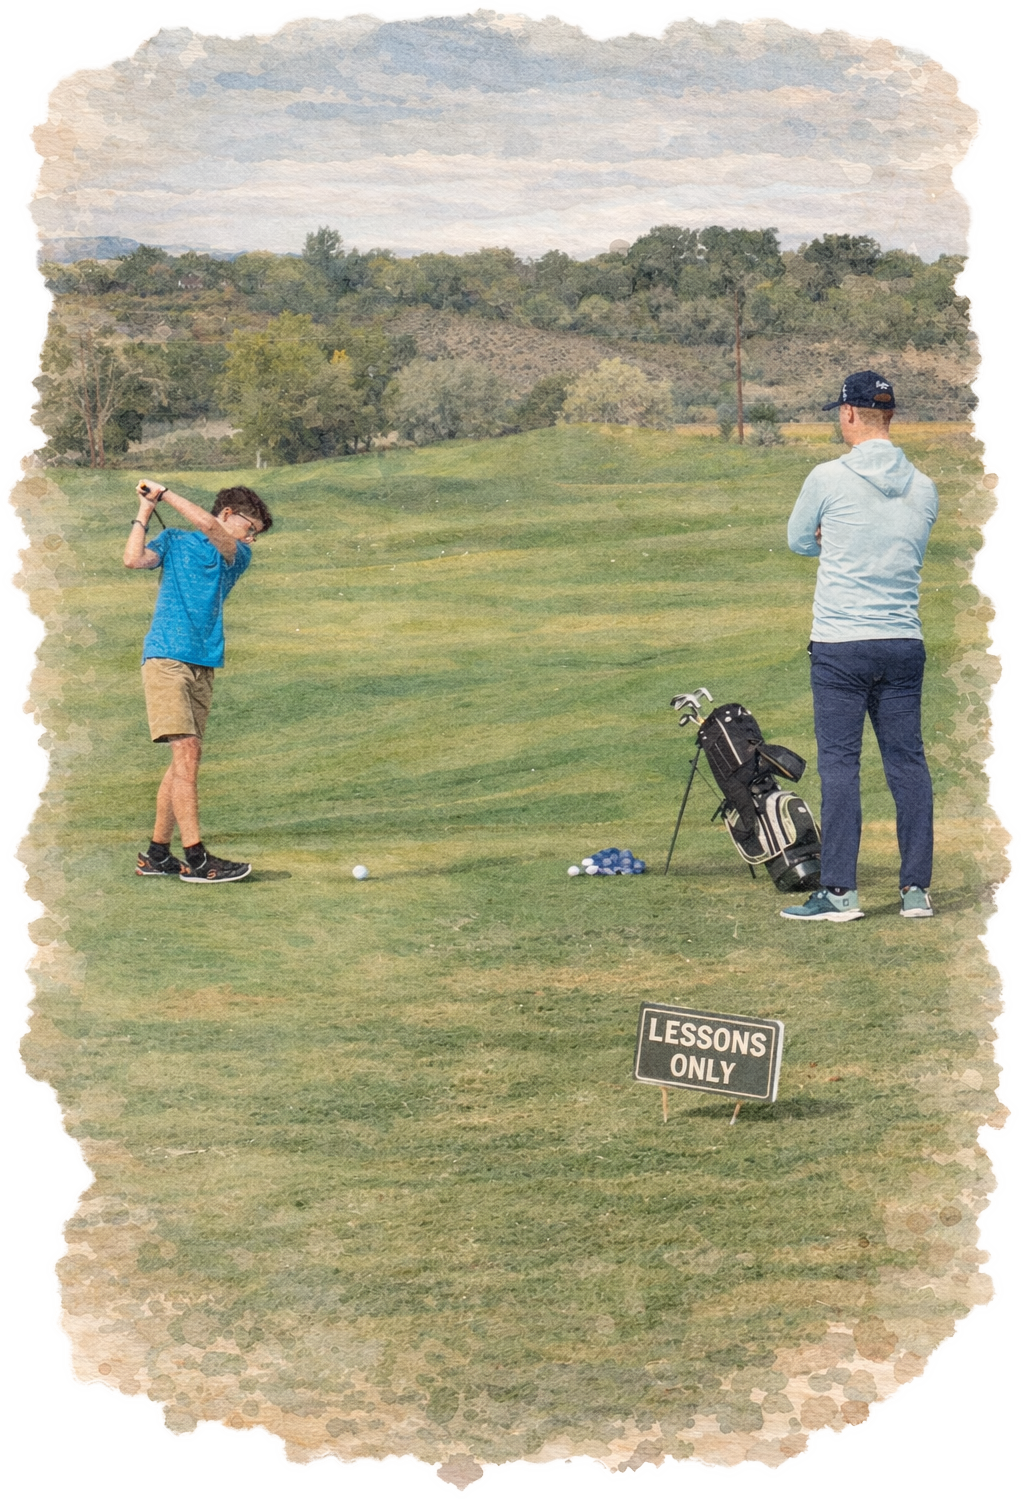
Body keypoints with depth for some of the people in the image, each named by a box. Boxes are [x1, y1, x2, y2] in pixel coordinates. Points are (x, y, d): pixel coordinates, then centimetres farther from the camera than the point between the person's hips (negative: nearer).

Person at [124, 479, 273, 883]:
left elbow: (207, 526, -4)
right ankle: (195, 859, -19)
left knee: (185, 759, 5)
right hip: (166, 657, -5)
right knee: (186, 751, -16)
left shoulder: (239, 555, 15)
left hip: (202, 666, 5)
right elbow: (133, 558, -7)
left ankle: (156, 855, 15)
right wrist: (145, 509, 0)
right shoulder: (174, 539, 11)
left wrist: (165, 493, 1)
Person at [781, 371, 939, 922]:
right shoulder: (923, 488, 6)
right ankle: (916, 888, 8)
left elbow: (799, 541, 8)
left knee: (839, 763, -1)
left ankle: (840, 891, -2)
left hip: (840, 644, -4)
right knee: (908, 762, 7)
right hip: (904, 642, 4)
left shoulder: (828, 478, -7)